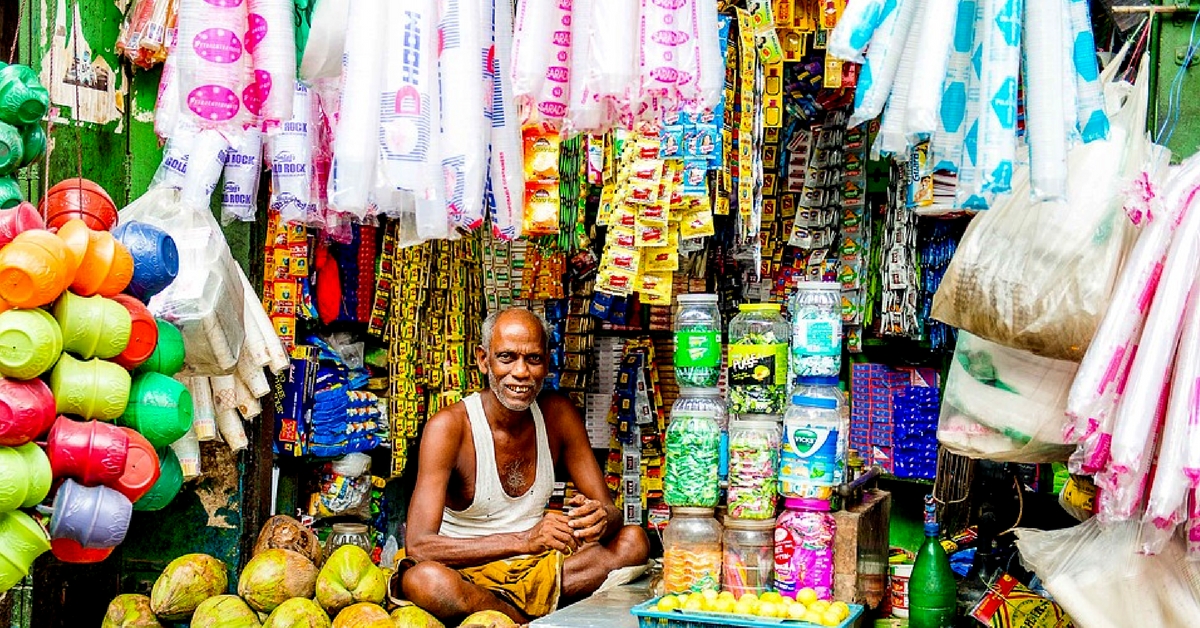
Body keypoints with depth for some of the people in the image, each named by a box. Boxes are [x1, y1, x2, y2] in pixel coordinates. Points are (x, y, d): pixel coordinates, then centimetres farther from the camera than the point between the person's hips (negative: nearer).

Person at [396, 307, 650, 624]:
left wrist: (599, 519, -24)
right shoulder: (449, 426, -15)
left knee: (634, 541, -12)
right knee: (425, 579, -37)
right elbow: (418, 547, -25)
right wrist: (525, 539, -35)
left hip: (536, 570, 5)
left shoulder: (558, 414, 1)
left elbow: (610, 511, 4)